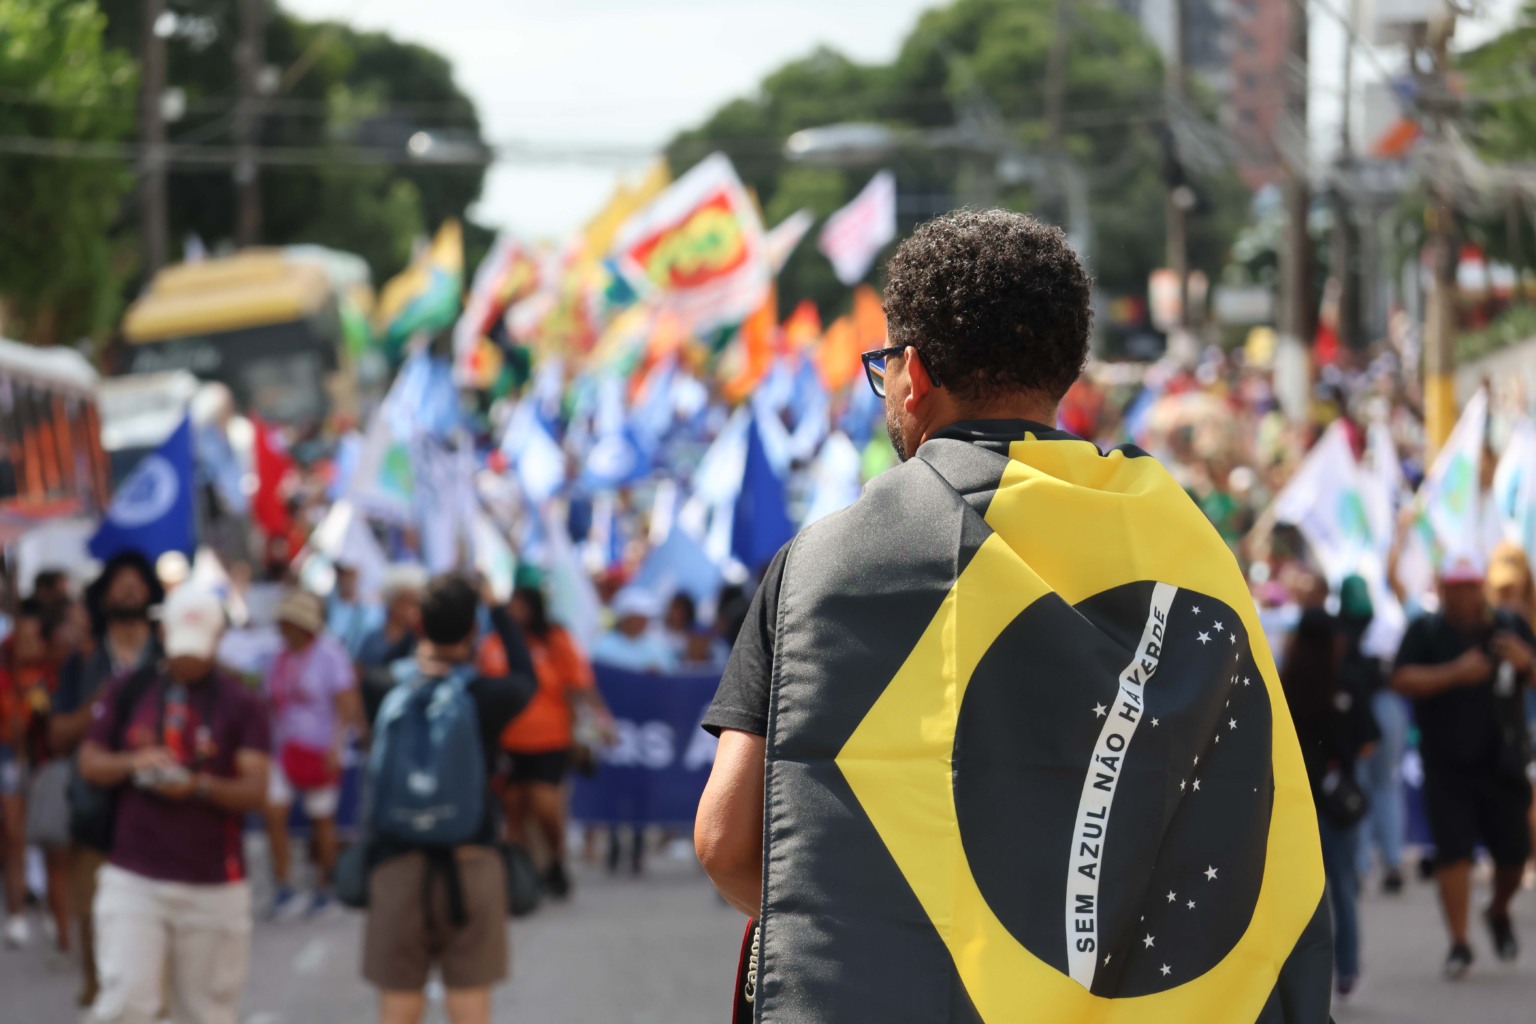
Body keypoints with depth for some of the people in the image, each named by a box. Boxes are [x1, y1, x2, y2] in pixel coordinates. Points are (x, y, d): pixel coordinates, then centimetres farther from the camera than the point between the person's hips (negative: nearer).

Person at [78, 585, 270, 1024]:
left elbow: (255, 790, -6)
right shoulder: (128, 691, 7)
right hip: (132, 878, 1)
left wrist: (200, 786, -25)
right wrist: (132, 763, -14)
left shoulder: (240, 704, 1)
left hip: (213, 886, -1)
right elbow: (89, 762, 8)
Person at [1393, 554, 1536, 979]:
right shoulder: (1426, 631, 2)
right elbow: (1403, 680, -9)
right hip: (1447, 765, -2)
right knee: (1453, 850, -9)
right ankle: (1458, 943, -4)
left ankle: (1499, 913, 37)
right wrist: (1455, 673, -21)